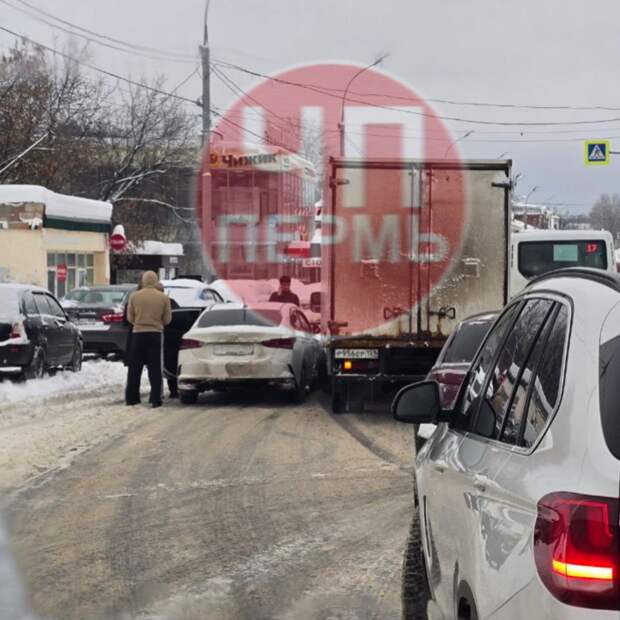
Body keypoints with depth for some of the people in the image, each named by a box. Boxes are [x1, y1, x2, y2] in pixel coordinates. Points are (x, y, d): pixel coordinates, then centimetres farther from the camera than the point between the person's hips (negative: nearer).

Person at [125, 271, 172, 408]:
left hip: (138, 334, 0)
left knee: (135, 368, 9)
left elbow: (130, 317, 3)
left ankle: (131, 398, 11)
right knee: (155, 368, 3)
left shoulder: (134, 296, -3)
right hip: (155, 334, 0)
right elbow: (167, 319, 2)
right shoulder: (163, 298, -3)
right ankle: (156, 399, 0)